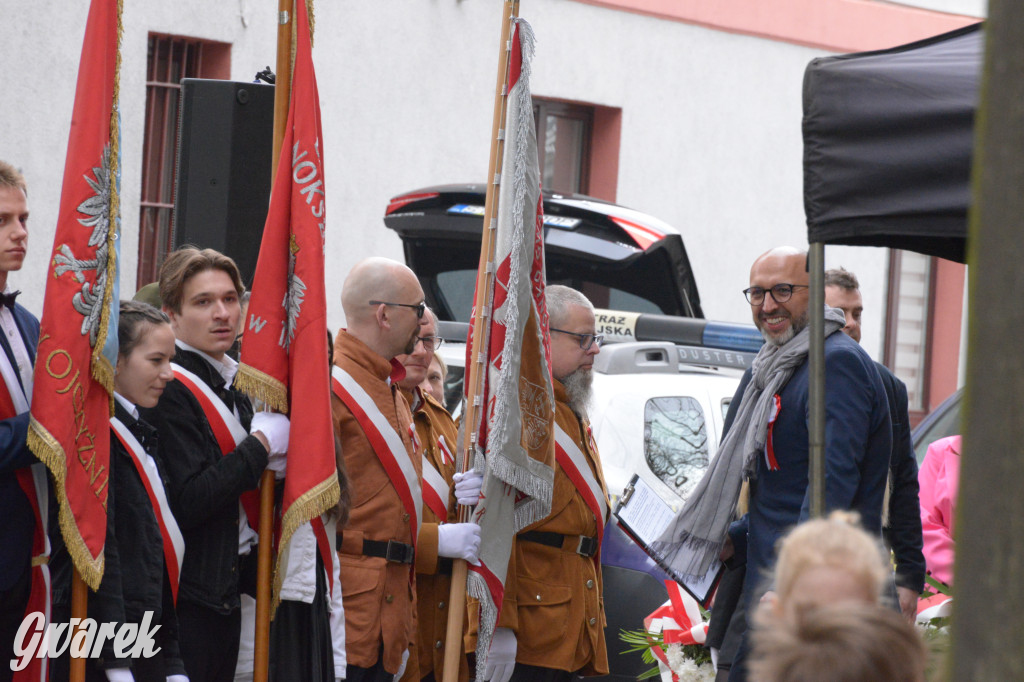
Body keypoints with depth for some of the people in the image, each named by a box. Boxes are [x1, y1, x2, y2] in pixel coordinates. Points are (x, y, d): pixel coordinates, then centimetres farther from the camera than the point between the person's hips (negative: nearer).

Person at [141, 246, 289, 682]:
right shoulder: (168, 391, -16)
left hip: (228, 590, 9)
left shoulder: (233, 383, 14)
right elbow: (187, 502, -25)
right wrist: (262, 446, -15)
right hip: (187, 593, -9)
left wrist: (277, 465, 2)